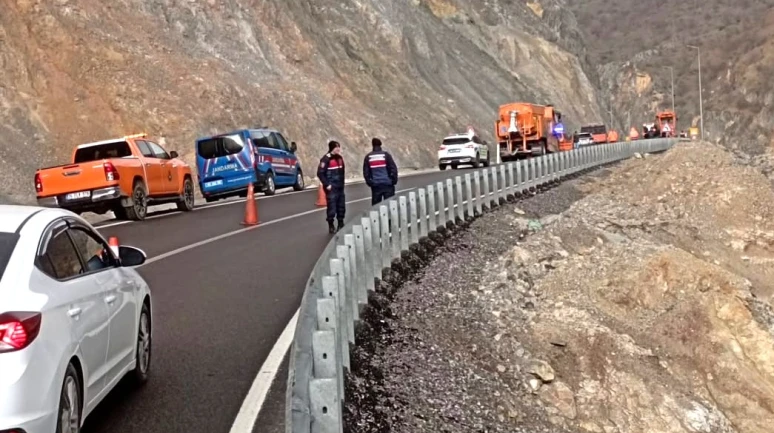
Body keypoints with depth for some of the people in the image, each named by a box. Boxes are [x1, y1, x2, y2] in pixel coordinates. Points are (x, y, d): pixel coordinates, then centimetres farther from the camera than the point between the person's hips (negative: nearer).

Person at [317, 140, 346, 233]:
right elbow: (320, 173, -15)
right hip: (331, 188, -7)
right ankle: (331, 226, 4)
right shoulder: (326, 159, -12)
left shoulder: (339, 158, 12)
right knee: (332, 207, -6)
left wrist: (342, 183, 15)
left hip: (340, 187, 7)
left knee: (341, 206, 11)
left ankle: (341, 225, 23)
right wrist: (327, 185, -16)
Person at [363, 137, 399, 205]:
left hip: (375, 185, 2)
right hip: (387, 184, -2)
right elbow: (393, 168, -4)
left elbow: (365, 172, 5)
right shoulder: (386, 154, -2)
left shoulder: (368, 157, 4)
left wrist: (369, 182, 13)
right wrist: (394, 180, 4)